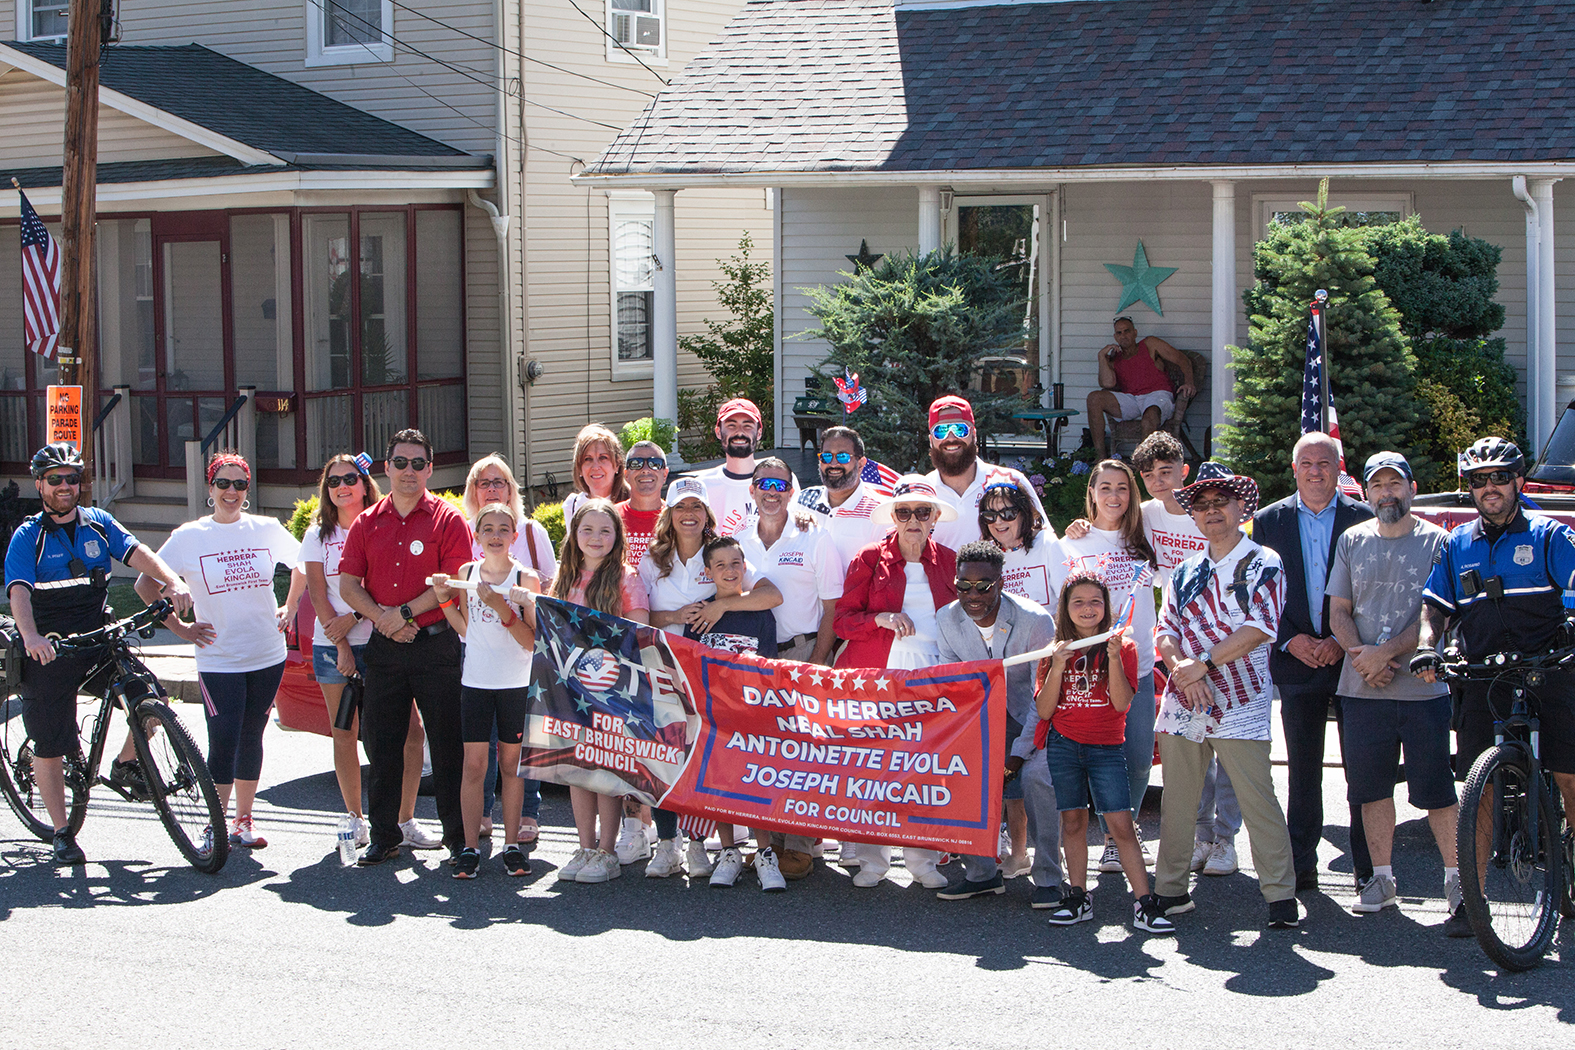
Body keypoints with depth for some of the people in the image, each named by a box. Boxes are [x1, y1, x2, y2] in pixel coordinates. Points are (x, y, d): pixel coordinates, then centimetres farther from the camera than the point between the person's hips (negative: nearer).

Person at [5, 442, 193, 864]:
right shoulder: (28, 537, -5)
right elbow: (19, 592, -18)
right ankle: (61, 833, 13)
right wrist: (31, 636, -38)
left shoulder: (98, 523, 6)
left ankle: (125, 765, 9)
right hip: (48, 651, -3)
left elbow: (138, 554, -8)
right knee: (49, 746, 0)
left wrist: (174, 582, -28)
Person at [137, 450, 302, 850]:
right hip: (218, 659, -3)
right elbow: (146, 584, 2)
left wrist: (289, 608, 12)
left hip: (267, 655, 3)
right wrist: (179, 628, -2)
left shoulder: (267, 530, 3)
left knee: (252, 738, 10)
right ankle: (216, 824, -2)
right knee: (223, 740, -11)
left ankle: (243, 819, 21)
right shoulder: (189, 537, -3)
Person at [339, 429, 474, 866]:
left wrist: (405, 613, -15)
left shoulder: (447, 520, -1)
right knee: (381, 744, 8)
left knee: (447, 744, -2)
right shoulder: (367, 523, 11)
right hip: (384, 648, 4)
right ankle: (384, 837, 18)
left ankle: (458, 835, 6)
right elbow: (348, 585, 8)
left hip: (436, 645, -4)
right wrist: (382, 618, -8)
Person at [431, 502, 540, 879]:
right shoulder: (466, 573, 5)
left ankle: (512, 844, 12)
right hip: (476, 680, 2)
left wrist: (502, 609, -21)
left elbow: (533, 642, -10)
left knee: (511, 763, 5)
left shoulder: (525, 579, -6)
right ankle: (470, 847, 3)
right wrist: (445, 599, 2)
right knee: (474, 763, -1)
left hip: (516, 683, -2)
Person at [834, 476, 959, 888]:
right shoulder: (871, 559, 7)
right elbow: (842, 618, 4)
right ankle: (872, 859, 6)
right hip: (875, 671, -1)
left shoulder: (948, 561, 12)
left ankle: (922, 860, 9)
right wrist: (881, 618, -13)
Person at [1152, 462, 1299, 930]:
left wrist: (1202, 663, -15)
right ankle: (1170, 890, 17)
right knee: (1176, 802, 7)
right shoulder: (1185, 572, 17)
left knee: (1258, 801, -8)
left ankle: (1281, 895, -1)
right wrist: (1182, 667, -11)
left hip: (1238, 703, -5)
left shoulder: (1263, 565, 1)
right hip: (1181, 701, 5)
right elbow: (1166, 632, 10)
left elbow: (1259, 629, -11)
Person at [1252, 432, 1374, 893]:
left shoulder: (1365, 518, 2)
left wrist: (1342, 642, -9)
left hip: (1353, 659, -1)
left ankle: (1369, 868, 8)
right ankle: (1301, 865, 13)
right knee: (1303, 769, 7)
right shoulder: (1268, 521, 7)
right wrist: (1291, 640, -7)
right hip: (1297, 660, 1)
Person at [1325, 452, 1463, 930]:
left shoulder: (1437, 542, 1)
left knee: (1436, 787, -5)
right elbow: (1338, 610, 10)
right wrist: (1361, 656, -8)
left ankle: (1457, 879, 5)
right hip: (1362, 686, 3)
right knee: (1372, 785, 7)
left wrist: (1385, 653, -14)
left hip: (1423, 686, -3)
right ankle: (1382, 878, 18)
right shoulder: (1352, 541, 11)